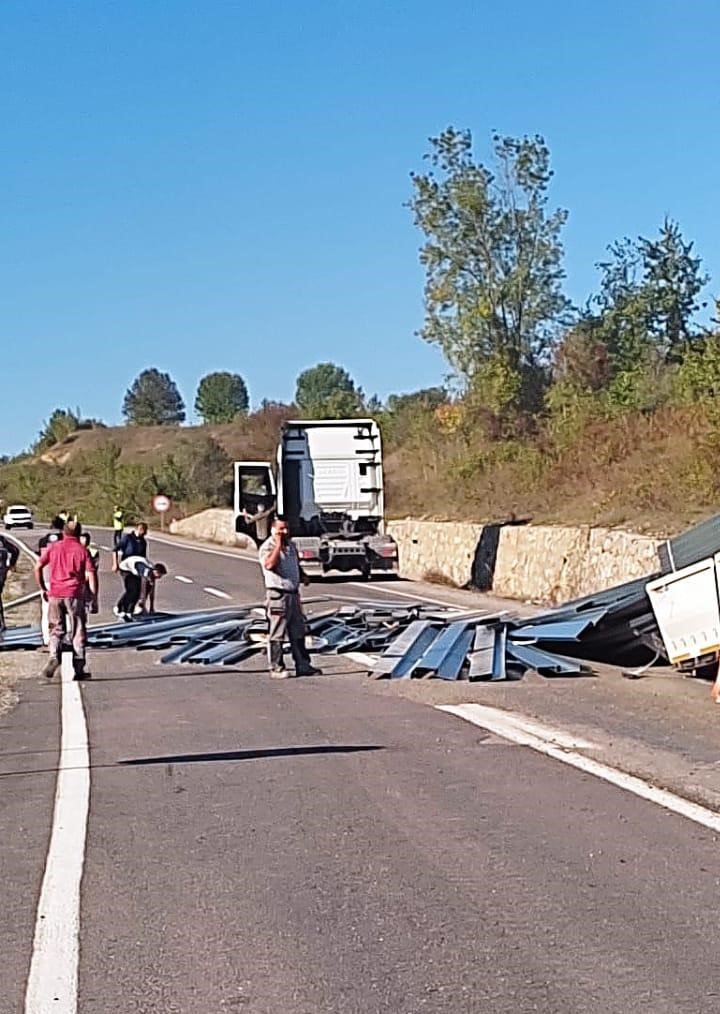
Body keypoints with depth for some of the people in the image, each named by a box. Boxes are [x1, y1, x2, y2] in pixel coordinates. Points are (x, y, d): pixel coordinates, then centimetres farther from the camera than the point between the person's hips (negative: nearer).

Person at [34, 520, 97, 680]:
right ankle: (79, 669, 7)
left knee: (56, 630, 12)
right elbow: (90, 576, -6)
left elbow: (38, 567, 3)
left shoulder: (52, 547, 6)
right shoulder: (82, 550, 1)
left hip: (55, 594, 2)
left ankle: (53, 656, -14)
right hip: (75, 595, -2)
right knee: (78, 632, 7)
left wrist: (43, 589, 12)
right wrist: (94, 596, 0)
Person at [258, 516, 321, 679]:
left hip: (293, 593, 8)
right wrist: (278, 544, -22)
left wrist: (303, 576, 7)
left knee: (298, 632, 12)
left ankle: (303, 666, 18)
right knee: (276, 634, -3)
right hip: (277, 594, -8)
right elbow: (269, 564, -29)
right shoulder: (267, 547, -10)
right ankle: (276, 668, 3)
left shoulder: (290, 545, 14)